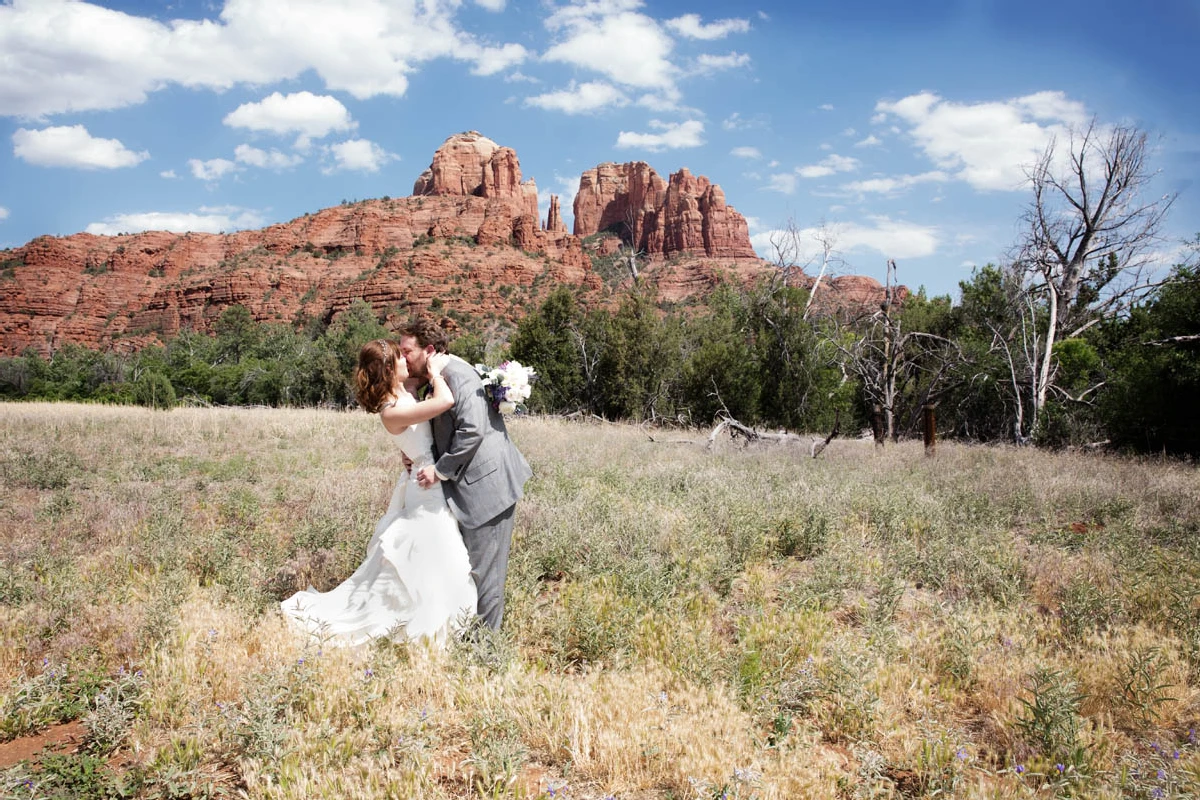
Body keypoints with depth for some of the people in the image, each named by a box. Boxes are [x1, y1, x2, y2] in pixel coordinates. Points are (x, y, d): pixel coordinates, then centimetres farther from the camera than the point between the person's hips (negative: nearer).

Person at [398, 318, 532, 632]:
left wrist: (440, 470, -19)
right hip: (469, 482, 10)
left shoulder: (457, 374, -18)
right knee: (465, 561, 19)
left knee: (483, 565, 0)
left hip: (487, 482, -10)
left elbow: (472, 431, -26)